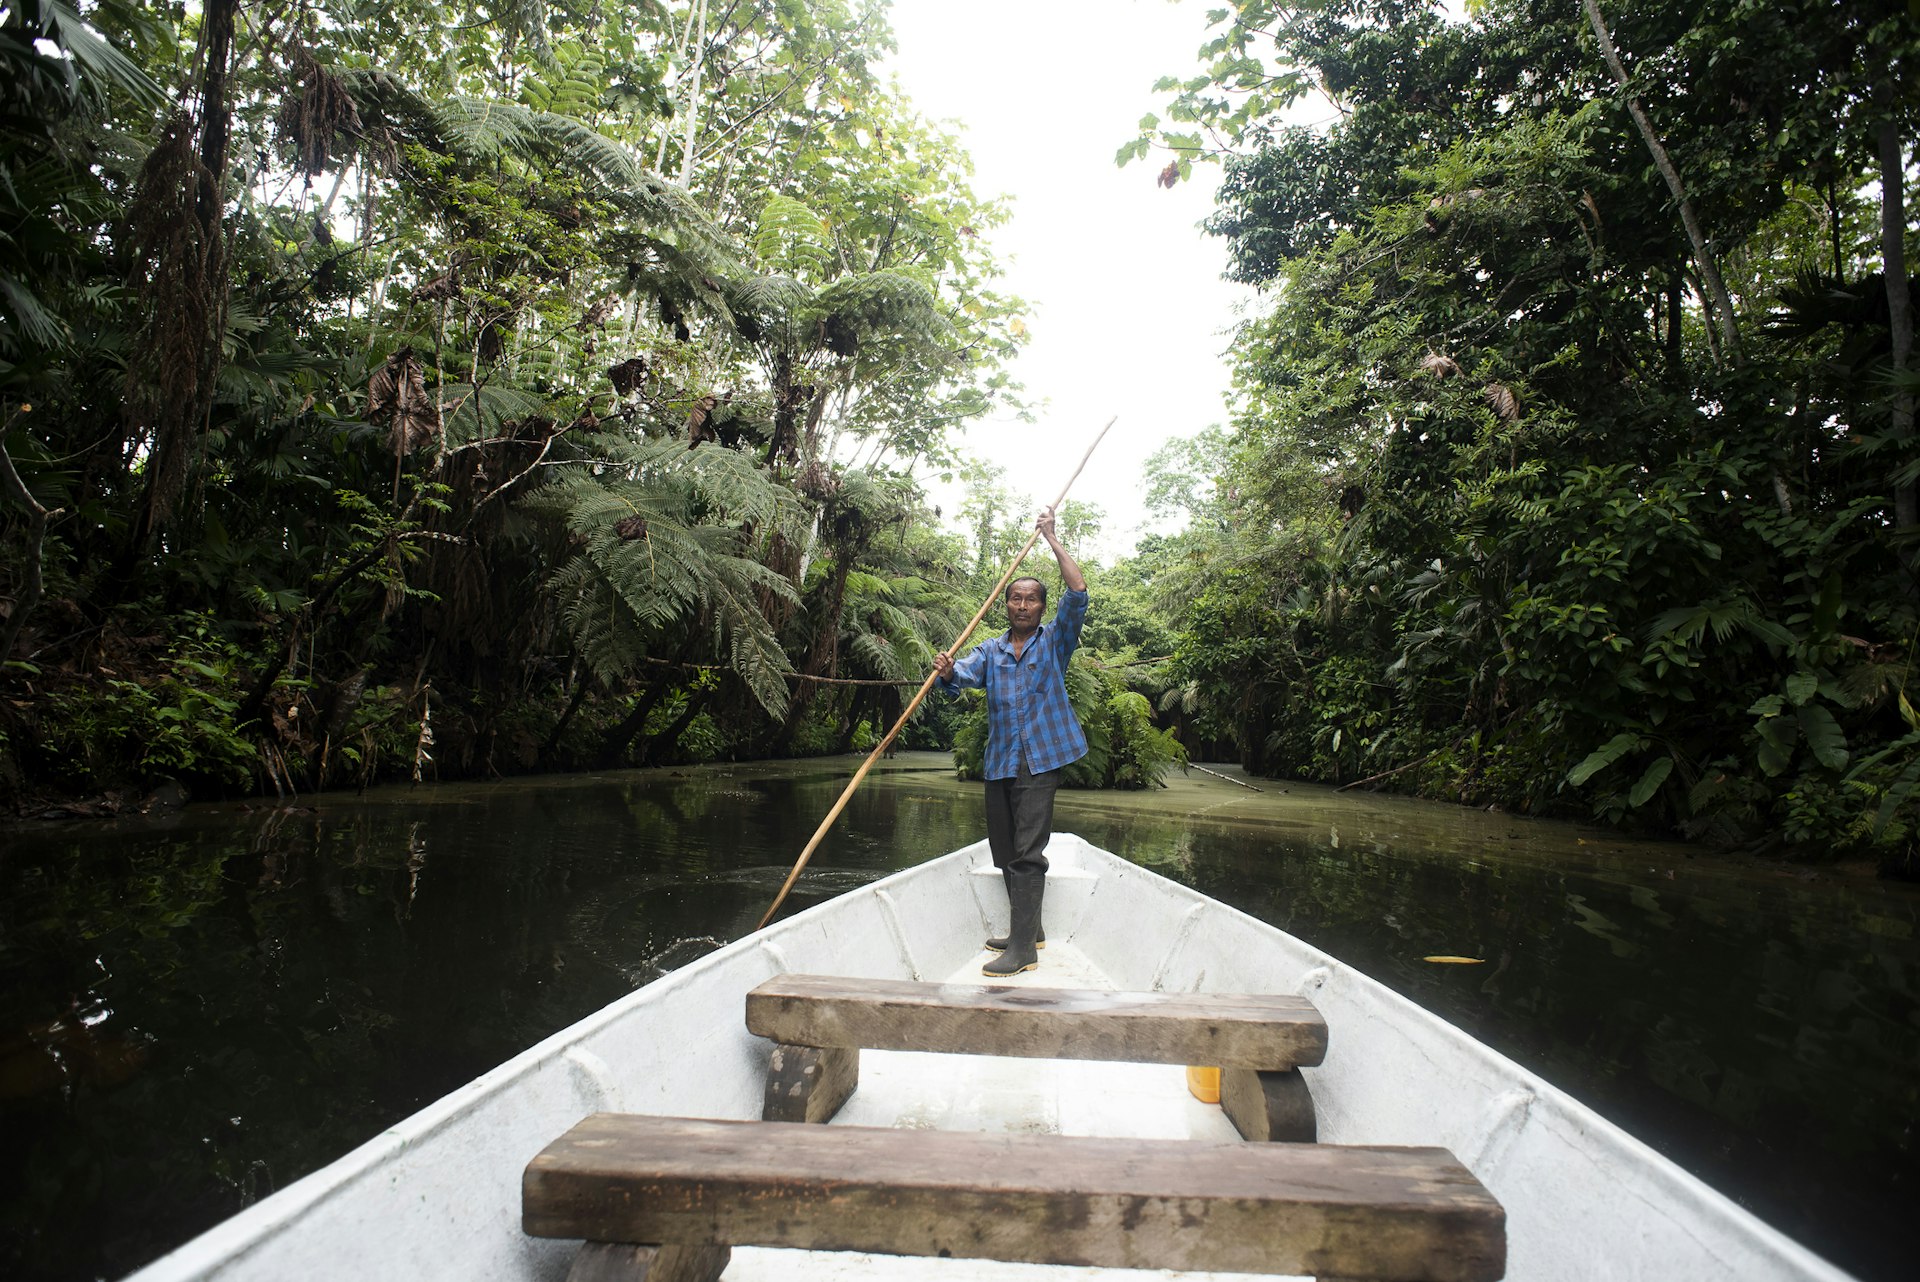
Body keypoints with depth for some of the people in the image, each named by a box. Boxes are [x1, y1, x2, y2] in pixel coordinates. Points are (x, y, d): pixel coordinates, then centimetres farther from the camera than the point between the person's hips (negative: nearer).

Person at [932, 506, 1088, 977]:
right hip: (999, 761, 5)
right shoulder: (991, 649, 14)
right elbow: (967, 675, -4)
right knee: (1005, 852, 12)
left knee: (1027, 852, -12)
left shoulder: (1055, 641, 5)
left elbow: (1078, 593, -8)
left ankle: (1023, 947, -9)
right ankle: (1028, 929, 28)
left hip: (1040, 760, -5)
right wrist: (948, 672, -28)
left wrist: (1051, 539, -6)